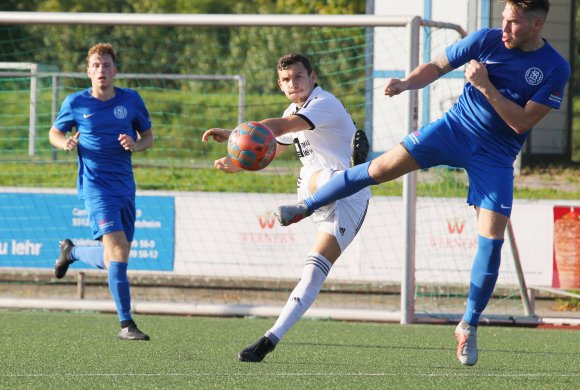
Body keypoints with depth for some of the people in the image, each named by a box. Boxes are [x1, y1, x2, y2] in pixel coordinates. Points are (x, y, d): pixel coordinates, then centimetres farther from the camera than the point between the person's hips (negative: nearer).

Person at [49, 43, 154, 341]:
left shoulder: (131, 100, 3)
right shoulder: (76, 103, -1)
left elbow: (148, 137, 13)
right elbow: (54, 133, 13)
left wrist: (136, 145, -10)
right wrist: (65, 143, -10)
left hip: (125, 187, 4)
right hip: (96, 187, -4)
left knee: (111, 260, 10)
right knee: (118, 249, -20)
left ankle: (71, 251, 42)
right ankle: (126, 324, -17)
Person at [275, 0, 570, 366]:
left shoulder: (556, 69, -13)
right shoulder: (486, 40, -7)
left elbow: (522, 122, -16)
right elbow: (437, 67, 4)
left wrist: (487, 87, -25)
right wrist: (407, 83, -16)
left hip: (496, 156, -1)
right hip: (457, 127, 1)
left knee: (492, 238, -9)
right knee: (382, 167, -13)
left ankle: (470, 326, 7)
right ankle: (305, 208, 5)